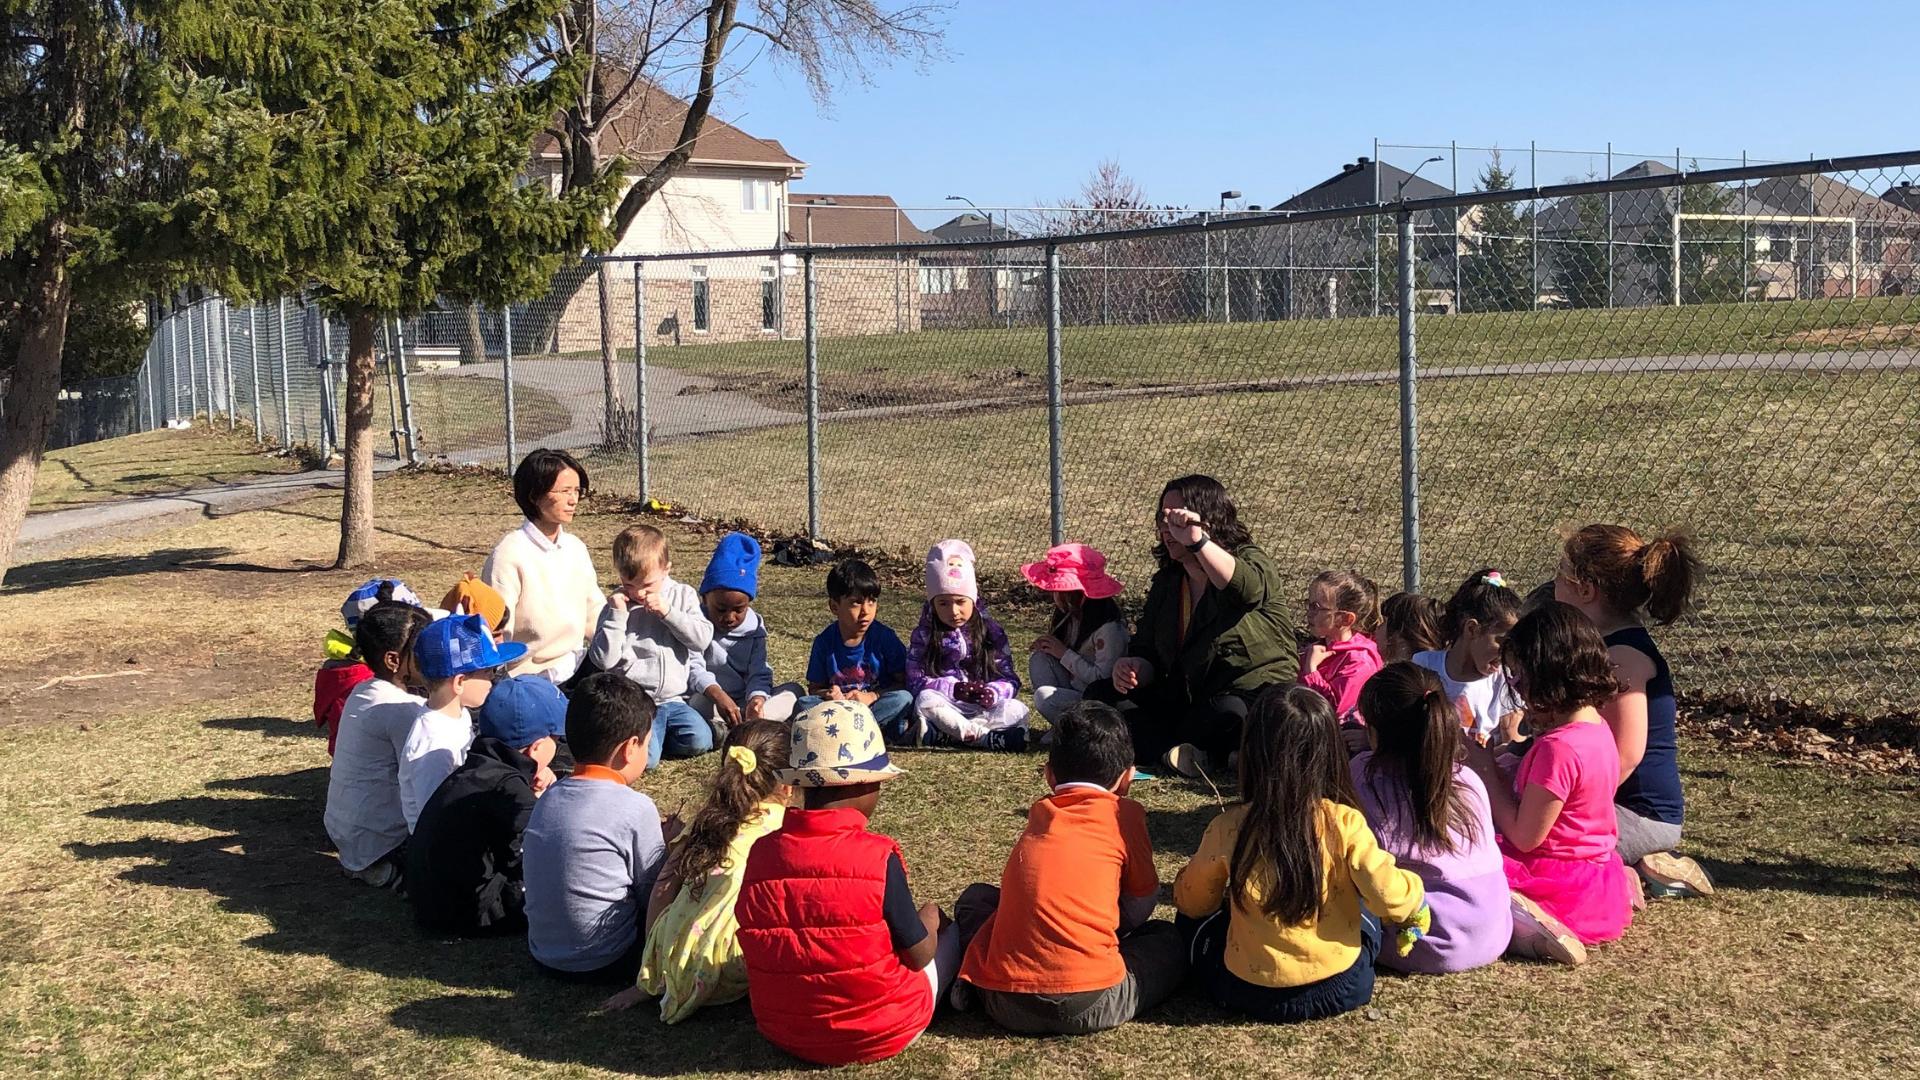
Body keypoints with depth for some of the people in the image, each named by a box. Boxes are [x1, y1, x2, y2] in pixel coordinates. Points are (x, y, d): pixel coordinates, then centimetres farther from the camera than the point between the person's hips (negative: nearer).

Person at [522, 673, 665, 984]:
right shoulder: (635, 808, -17)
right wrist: (671, 843, 12)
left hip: (544, 955, 7)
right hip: (604, 965, -7)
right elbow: (654, 893, -8)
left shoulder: (547, 798, 3)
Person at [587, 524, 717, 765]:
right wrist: (617, 615, -13)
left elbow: (703, 638, -4)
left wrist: (668, 611, -12)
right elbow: (603, 660, -7)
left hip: (672, 698, 3)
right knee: (644, 757, -26)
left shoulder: (683, 596, 7)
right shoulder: (616, 605, 1)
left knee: (700, 741, -19)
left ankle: (655, 737, 7)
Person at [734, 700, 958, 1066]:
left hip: (782, 1031, 5)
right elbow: (918, 955, -11)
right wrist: (927, 924, 12)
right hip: (879, 1034, -5)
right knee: (949, 929, 21)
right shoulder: (878, 856, -22)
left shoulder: (761, 853, -9)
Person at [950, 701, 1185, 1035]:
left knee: (974, 897, 33)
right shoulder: (1125, 814, 5)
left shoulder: (1038, 814, 17)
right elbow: (1143, 902, 16)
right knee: (1169, 942, 25)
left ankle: (979, 983, 6)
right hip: (1090, 1007, -3)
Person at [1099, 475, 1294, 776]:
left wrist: (1196, 540, -47)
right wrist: (1132, 669, -14)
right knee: (1101, 695, -7)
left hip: (1256, 698, -7)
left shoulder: (1249, 561, -7)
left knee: (1229, 712, -42)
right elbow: (1148, 653, 11)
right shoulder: (1166, 582, 12)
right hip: (1184, 701, 8)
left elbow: (1248, 589, -35)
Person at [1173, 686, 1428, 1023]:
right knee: (1365, 911, 33)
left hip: (1250, 993, -1)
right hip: (1341, 990, 1)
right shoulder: (1344, 824, -17)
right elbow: (1387, 895, -19)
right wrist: (1416, 899, 3)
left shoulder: (1228, 830, -14)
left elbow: (1191, 901, 1)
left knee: (1195, 918, 28)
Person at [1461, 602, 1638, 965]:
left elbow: (1524, 836, -20)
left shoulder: (1558, 748, -26)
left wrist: (1485, 770, -12)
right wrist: (1492, 767, 2)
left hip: (1560, 879, -9)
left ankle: (1517, 921, -24)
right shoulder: (1597, 728, 4)